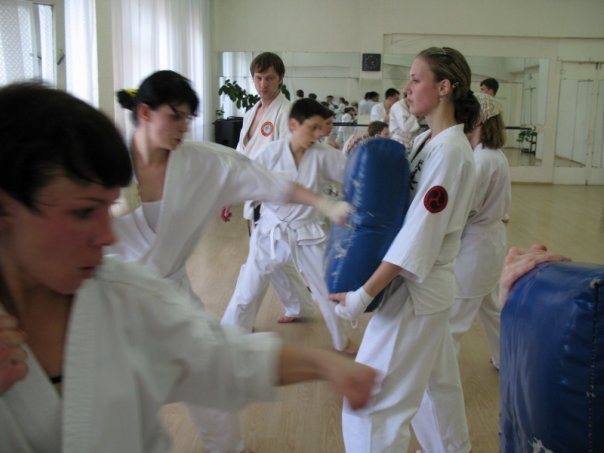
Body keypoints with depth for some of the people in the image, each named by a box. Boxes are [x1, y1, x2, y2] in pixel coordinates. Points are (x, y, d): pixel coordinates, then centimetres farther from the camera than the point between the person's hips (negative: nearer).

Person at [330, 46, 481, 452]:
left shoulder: (450, 151, -21)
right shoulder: (428, 140, 7)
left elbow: (419, 237, -25)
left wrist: (363, 295, -23)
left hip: (418, 290, -9)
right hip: (428, 284, 10)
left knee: (372, 404, -4)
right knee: (436, 379, 26)